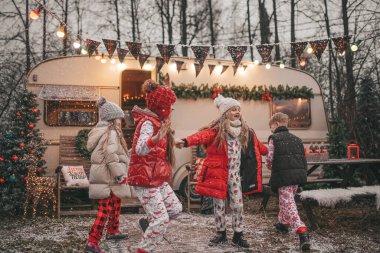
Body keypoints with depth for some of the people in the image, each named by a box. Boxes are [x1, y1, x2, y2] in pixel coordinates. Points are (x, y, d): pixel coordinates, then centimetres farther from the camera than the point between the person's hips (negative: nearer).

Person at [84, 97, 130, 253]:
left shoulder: (101, 131, 14)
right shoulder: (111, 132, -15)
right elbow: (110, 155, -25)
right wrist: (119, 174, -20)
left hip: (104, 175, 10)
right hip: (108, 177, -10)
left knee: (116, 204, 24)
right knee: (105, 209, -6)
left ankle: (112, 231, 40)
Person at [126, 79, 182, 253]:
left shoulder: (157, 121, 12)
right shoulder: (148, 122, -18)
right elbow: (139, 149, -36)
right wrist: (156, 138, -52)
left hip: (157, 178, 10)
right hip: (145, 179, -10)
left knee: (175, 208, 9)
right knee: (161, 219, -8)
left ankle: (148, 222, 30)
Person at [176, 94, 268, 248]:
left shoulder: (245, 131, 6)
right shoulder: (217, 129, -11)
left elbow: (256, 144, 22)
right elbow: (203, 136, -29)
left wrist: (267, 152, 33)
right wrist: (187, 142, -46)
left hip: (235, 174, 4)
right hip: (218, 172, -4)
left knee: (238, 204, 6)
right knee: (219, 204, 8)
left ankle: (238, 235, 21)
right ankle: (221, 234, 25)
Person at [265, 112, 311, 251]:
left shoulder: (274, 138, -3)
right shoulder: (296, 139, 16)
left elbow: (270, 158, -7)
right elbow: (302, 158, 15)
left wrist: (269, 166, 13)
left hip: (283, 175, -7)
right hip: (297, 173, 7)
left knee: (288, 203, -9)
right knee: (287, 200, 26)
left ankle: (302, 231, -23)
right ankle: (283, 223, 41)